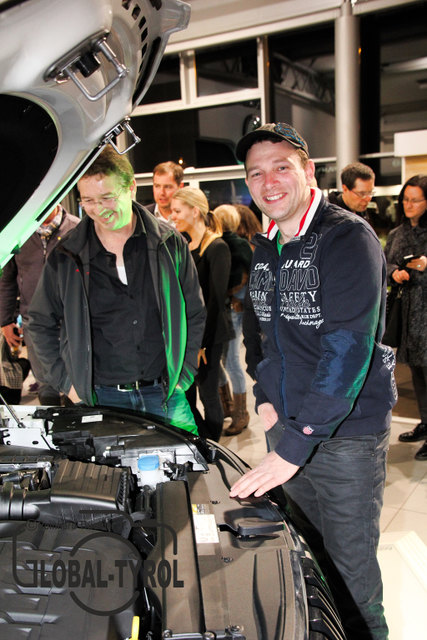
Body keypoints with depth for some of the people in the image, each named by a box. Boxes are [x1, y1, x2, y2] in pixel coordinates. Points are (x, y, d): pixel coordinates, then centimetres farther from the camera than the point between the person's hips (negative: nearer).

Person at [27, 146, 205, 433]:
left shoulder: (169, 243, 0)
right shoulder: (66, 257, -1)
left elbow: (195, 314, 8)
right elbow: (41, 323, 10)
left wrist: (182, 376, 3)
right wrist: (66, 382, 4)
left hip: (165, 396, 1)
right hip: (100, 399, 0)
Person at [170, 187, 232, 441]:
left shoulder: (217, 247, -11)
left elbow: (216, 299, -14)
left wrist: (203, 342, -15)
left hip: (208, 335, -7)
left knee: (208, 394, 3)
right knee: (185, 395, 11)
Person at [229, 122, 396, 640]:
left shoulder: (349, 239, -17)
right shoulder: (265, 249, 8)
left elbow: (348, 351, -25)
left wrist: (294, 447, -26)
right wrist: (266, 396, 9)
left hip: (346, 435, -7)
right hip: (287, 425, 7)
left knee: (350, 569, 7)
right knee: (307, 554, 22)